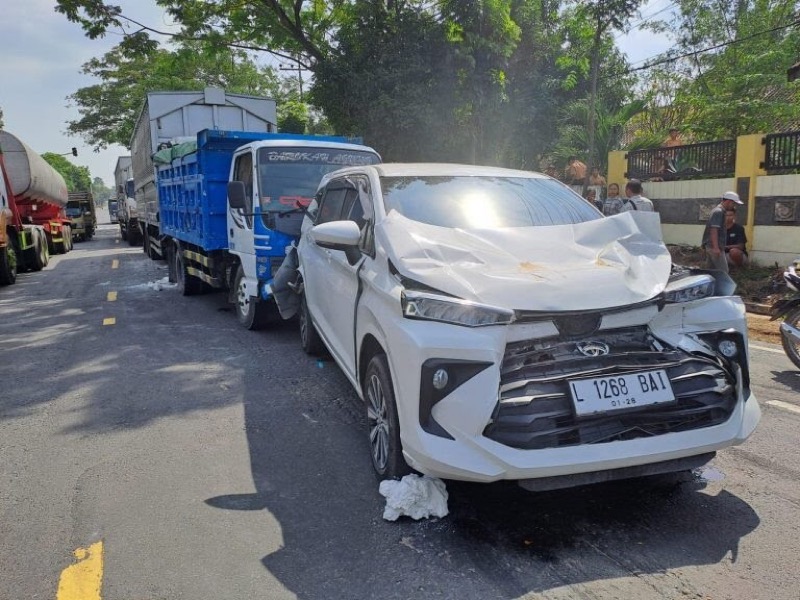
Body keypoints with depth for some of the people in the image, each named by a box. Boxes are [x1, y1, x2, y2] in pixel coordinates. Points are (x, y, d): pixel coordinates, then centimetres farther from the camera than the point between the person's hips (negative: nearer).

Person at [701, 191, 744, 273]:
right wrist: (716, 248, -26)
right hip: (715, 246, -10)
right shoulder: (719, 212, -13)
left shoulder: (718, 210, 18)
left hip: (710, 246, 10)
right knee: (723, 271, -9)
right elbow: (713, 230, -21)